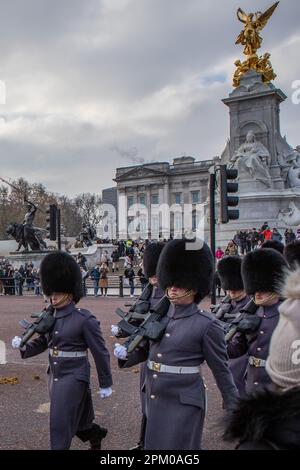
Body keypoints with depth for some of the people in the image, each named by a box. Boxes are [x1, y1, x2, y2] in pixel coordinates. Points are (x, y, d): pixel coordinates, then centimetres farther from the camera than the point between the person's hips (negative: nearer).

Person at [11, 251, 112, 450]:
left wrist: (106, 384, -6)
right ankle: (97, 435, 50)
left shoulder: (85, 319, -17)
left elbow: (101, 353, -11)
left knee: (60, 425, -3)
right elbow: (43, 341, 13)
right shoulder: (51, 316, 1)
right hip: (55, 375, 7)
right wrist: (24, 347, -8)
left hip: (73, 378, -7)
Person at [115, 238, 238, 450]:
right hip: (155, 397, 7)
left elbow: (221, 369, -7)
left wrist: (233, 406, -2)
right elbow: (146, 349, 15)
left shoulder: (207, 325, -14)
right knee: (154, 445, 19)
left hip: (184, 402, -6)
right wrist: (126, 354, -6)